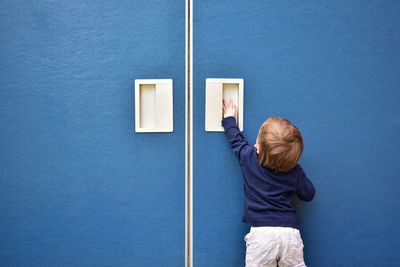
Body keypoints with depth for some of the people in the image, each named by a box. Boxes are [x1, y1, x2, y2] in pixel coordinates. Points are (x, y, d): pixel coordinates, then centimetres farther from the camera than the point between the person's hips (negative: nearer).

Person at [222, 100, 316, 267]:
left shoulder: (249, 157, -1)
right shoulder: (295, 171, 0)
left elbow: (236, 139, 16)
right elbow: (308, 194, 11)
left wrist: (229, 118, 34)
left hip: (261, 232, -1)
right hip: (290, 232, 2)